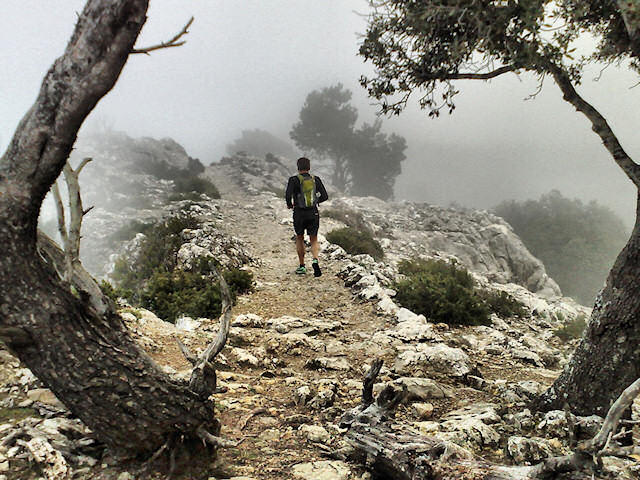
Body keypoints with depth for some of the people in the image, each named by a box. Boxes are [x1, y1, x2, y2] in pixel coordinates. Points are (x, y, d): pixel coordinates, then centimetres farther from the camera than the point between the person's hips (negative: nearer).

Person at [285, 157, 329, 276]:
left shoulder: (294, 180, -6)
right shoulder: (316, 179, 2)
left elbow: (288, 195, -17)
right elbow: (324, 196, 1)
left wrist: (289, 204, 3)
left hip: (299, 213, -1)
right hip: (313, 213, 2)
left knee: (299, 239, 16)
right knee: (314, 239, 10)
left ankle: (302, 266, 20)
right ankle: (315, 260, -17)